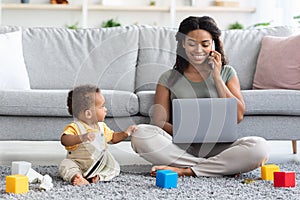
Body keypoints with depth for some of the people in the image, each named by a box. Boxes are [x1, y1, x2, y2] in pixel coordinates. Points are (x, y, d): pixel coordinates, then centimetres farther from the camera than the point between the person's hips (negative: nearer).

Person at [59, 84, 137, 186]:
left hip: (100, 164, 6)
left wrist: (125, 134, 4)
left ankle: (98, 176, -25)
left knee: (114, 167, -11)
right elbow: (64, 140, -39)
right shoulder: (75, 127, -19)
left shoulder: (101, 126, 6)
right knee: (66, 165, -31)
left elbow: (113, 137, 23)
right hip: (79, 164, -6)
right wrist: (81, 138, -56)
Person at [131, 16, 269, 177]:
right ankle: (224, 167, -25)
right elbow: (159, 121, 3)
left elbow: (238, 116, 2)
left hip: (218, 147, 0)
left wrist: (217, 78, -1)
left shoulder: (227, 73, 13)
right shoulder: (169, 79, 11)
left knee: (259, 147, -30)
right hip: (181, 148, 1)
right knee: (141, 134, -29)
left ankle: (184, 171, -25)